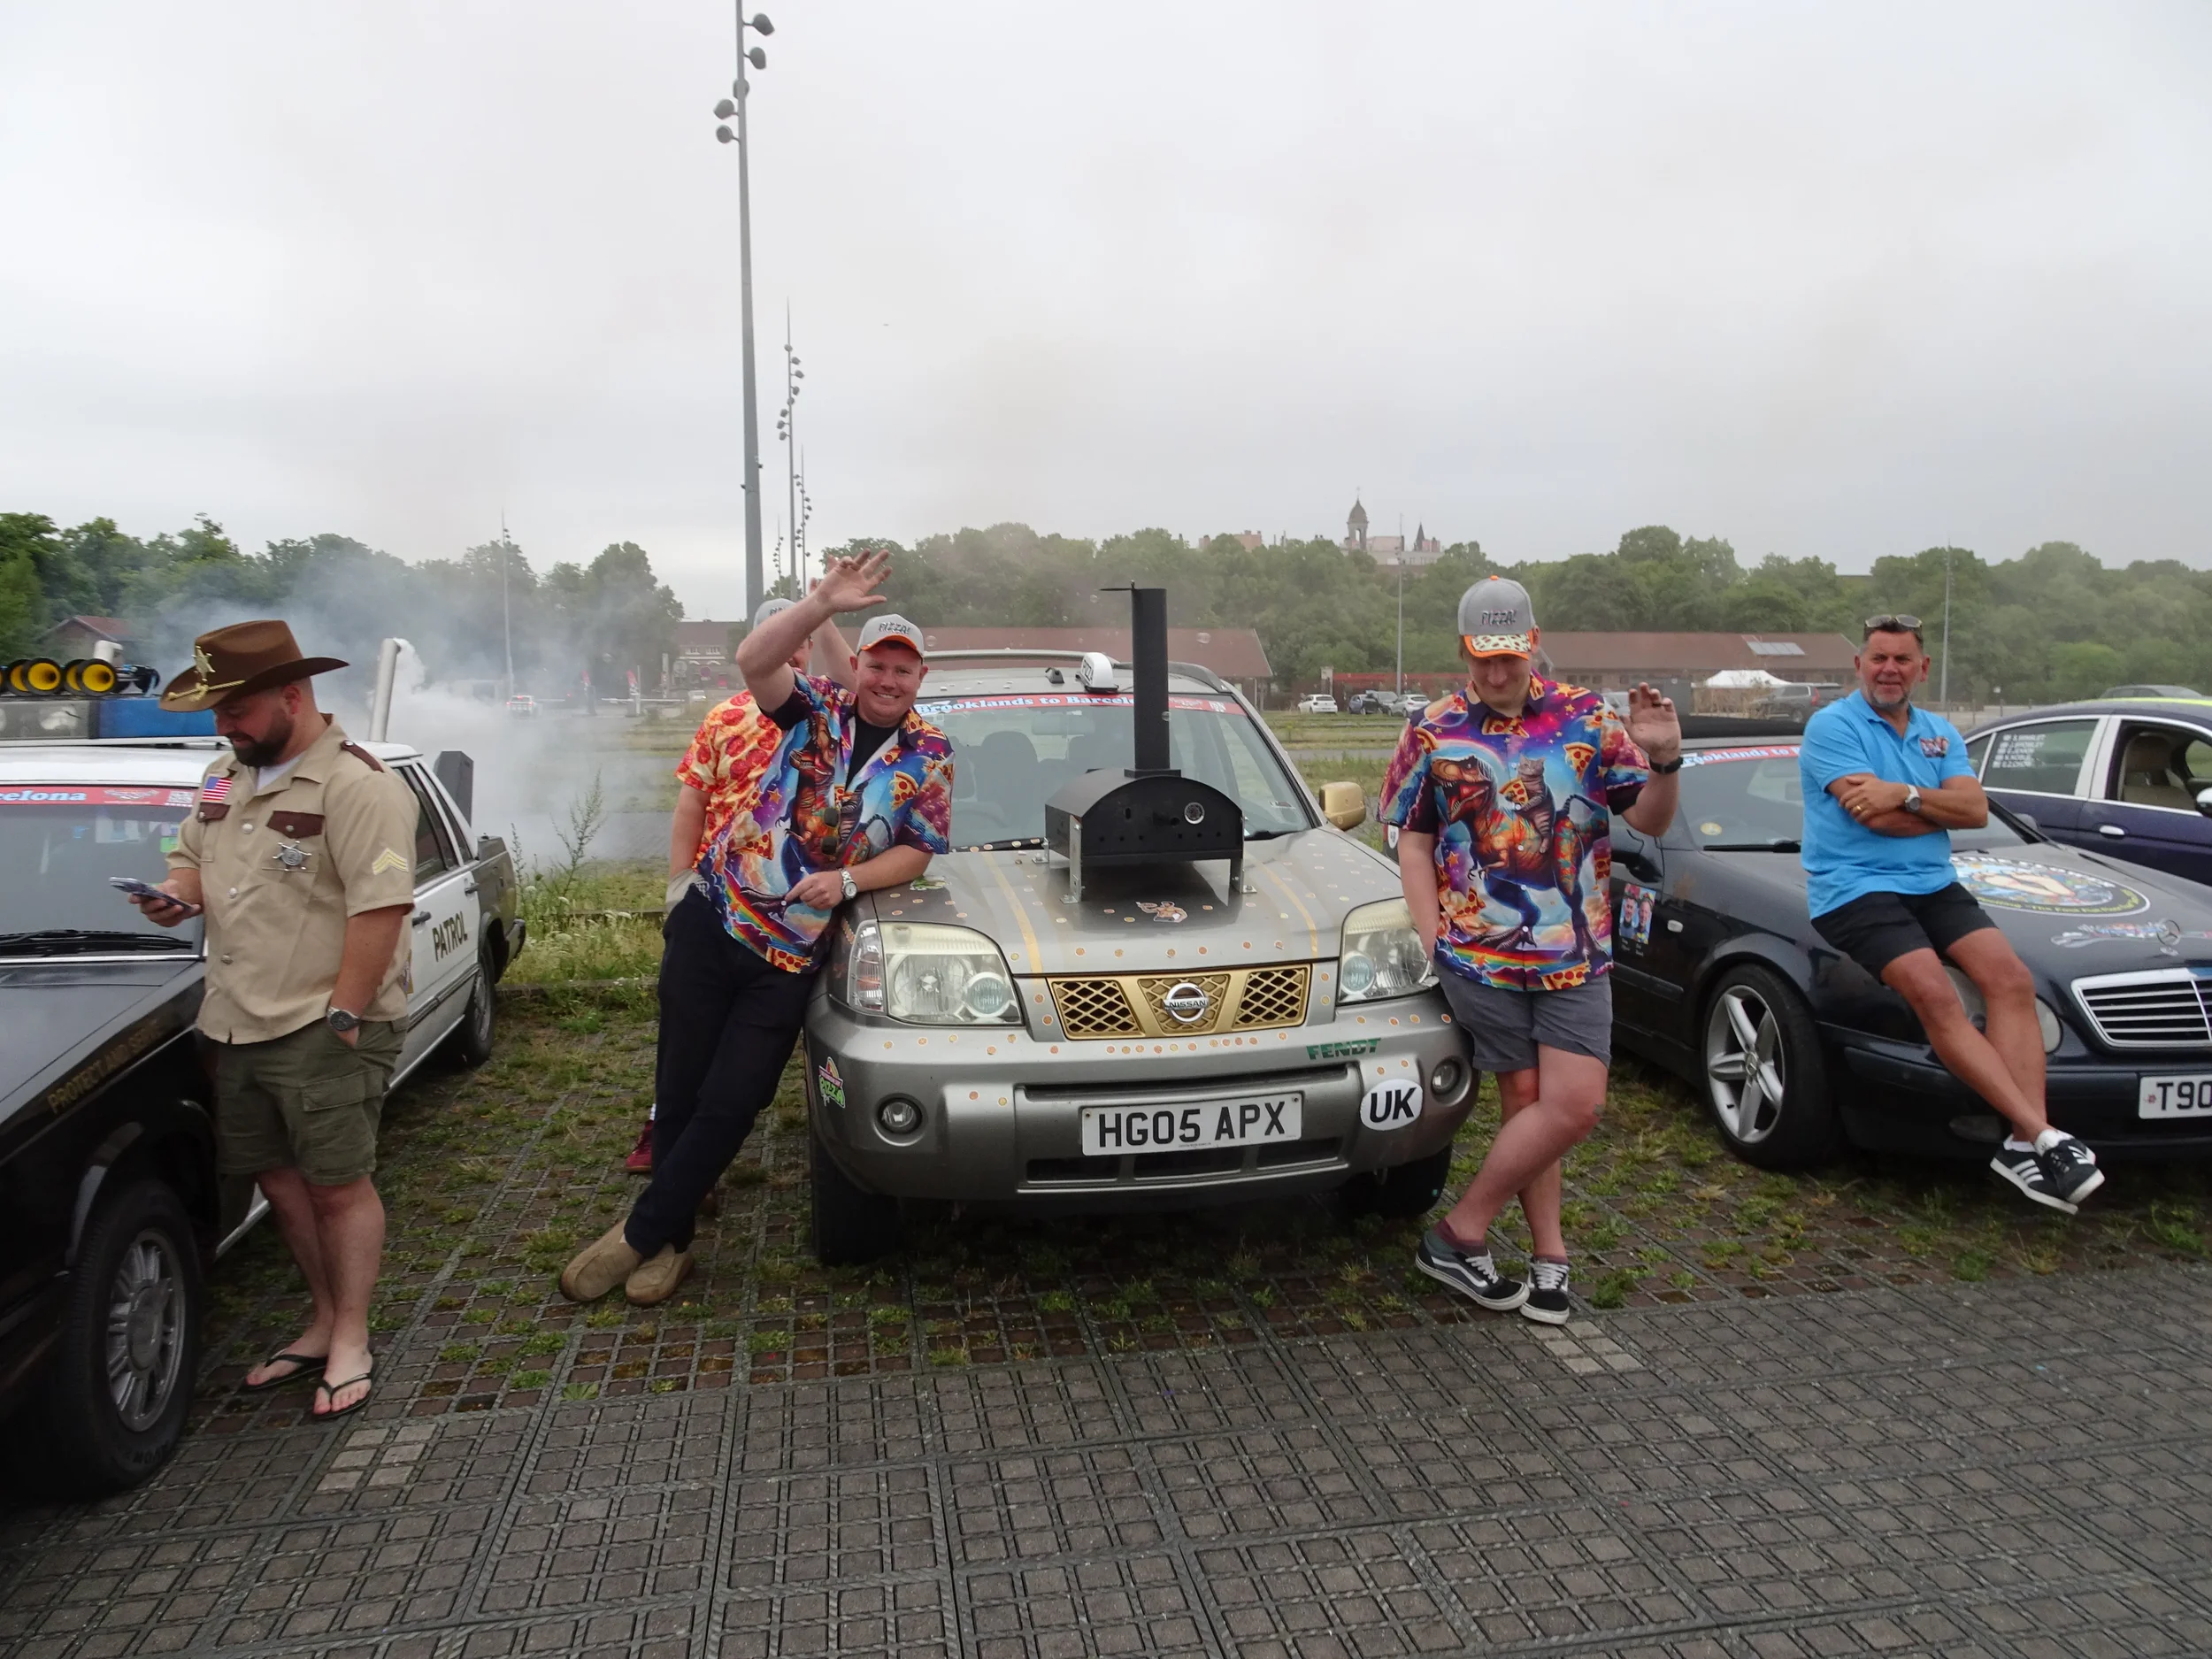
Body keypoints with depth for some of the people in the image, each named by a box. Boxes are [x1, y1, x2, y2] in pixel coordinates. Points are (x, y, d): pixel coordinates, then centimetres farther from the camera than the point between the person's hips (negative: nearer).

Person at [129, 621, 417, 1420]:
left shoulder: (355, 786, -15)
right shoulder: (224, 778, 14)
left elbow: (381, 907, -21)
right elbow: (192, 859, 27)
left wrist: (343, 1014, -21)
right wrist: (177, 894, 3)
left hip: (324, 1032, -8)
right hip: (238, 1024, 8)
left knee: (337, 1185, 2)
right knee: (279, 1181, 15)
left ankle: (350, 1344, 16)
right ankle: (325, 1322, 32)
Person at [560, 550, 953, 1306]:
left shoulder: (929, 755, 3)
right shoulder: (819, 709, 0)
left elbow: (919, 850, 2)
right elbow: (753, 660, -17)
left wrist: (848, 879, -14)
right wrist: (825, 603, -29)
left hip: (790, 955, 0)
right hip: (712, 918, 0)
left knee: (730, 1104, -1)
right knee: (678, 1086, 7)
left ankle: (644, 1233, 17)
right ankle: (670, 1242, 25)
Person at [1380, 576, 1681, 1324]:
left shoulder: (1587, 719, 6)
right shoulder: (1434, 732, 5)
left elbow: (1650, 820, 7)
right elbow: (1413, 841, 6)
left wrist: (1663, 760, -14)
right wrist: (1433, 939, -3)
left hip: (1576, 954, 2)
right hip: (1479, 952, -1)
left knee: (1575, 1104, -6)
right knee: (1527, 1101, 1)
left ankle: (1457, 1234, 8)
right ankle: (1550, 1255, 16)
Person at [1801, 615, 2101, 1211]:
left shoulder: (1941, 734, 17)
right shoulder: (1832, 726, -2)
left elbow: (1976, 810, 1)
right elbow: (1876, 817, -13)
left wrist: (1906, 794, -14)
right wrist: (1942, 809, 2)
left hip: (1934, 886, 6)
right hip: (1854, 890, -6)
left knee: (2011, 977, -18)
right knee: (1934, 993, -27)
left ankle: (2024, 1145, -23)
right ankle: (2043, 1135, -29)